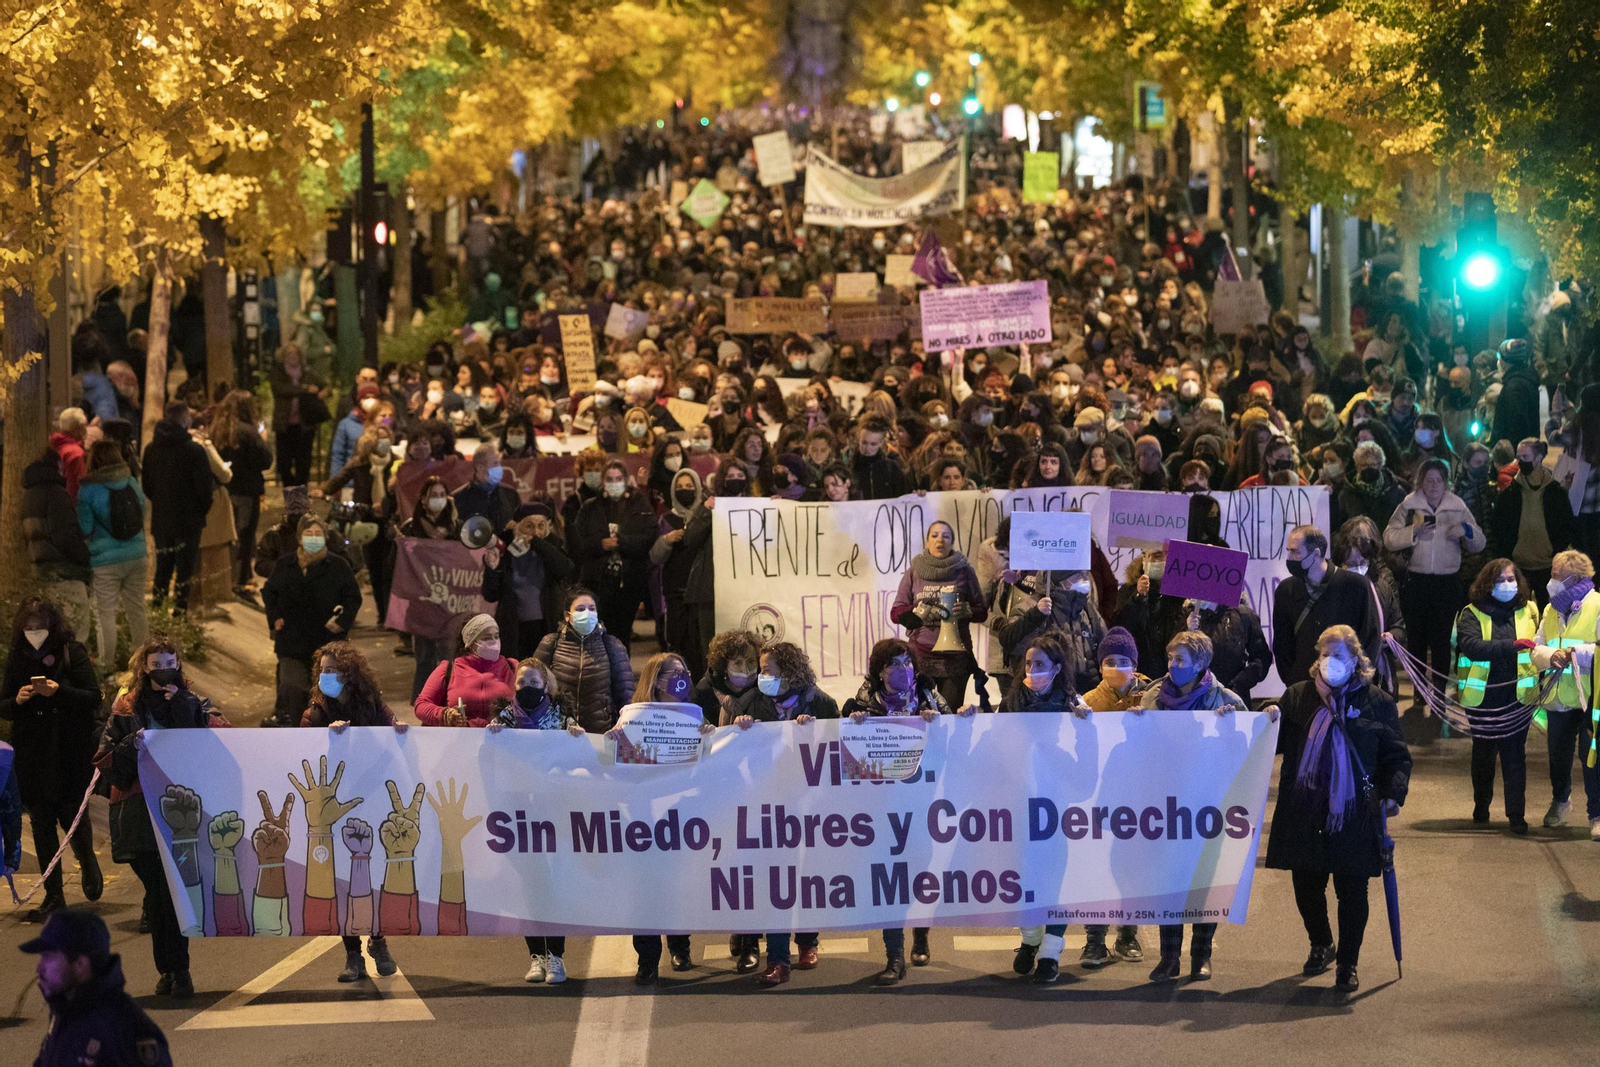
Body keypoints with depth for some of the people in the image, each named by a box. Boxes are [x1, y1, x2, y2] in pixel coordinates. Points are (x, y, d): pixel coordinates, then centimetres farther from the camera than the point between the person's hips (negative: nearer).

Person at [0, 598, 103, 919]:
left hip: (71, 752, -3)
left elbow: (93, 698, -8)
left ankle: (88, 865, 26)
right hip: (31, 756, 3)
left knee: (72, 814, -6)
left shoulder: (72, 653, -4)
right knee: (41, 822, 3)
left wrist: (59, 691, -23)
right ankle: (52, 894, 11)